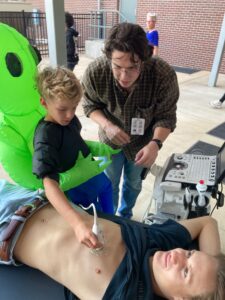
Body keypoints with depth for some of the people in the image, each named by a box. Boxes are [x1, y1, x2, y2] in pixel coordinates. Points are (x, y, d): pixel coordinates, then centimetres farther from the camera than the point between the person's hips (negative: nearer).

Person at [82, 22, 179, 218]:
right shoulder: (95, 72, -30)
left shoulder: (164, 75, -33)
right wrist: (106, 125, -31)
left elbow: (166, 117, -20)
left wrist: (155, 143, -40)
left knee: (134, 183, 23)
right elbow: (90, 105, -11)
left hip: (143, 141, 1)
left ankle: (125, 215, 55)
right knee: (109, 184, 17)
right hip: (110, 139, 0)